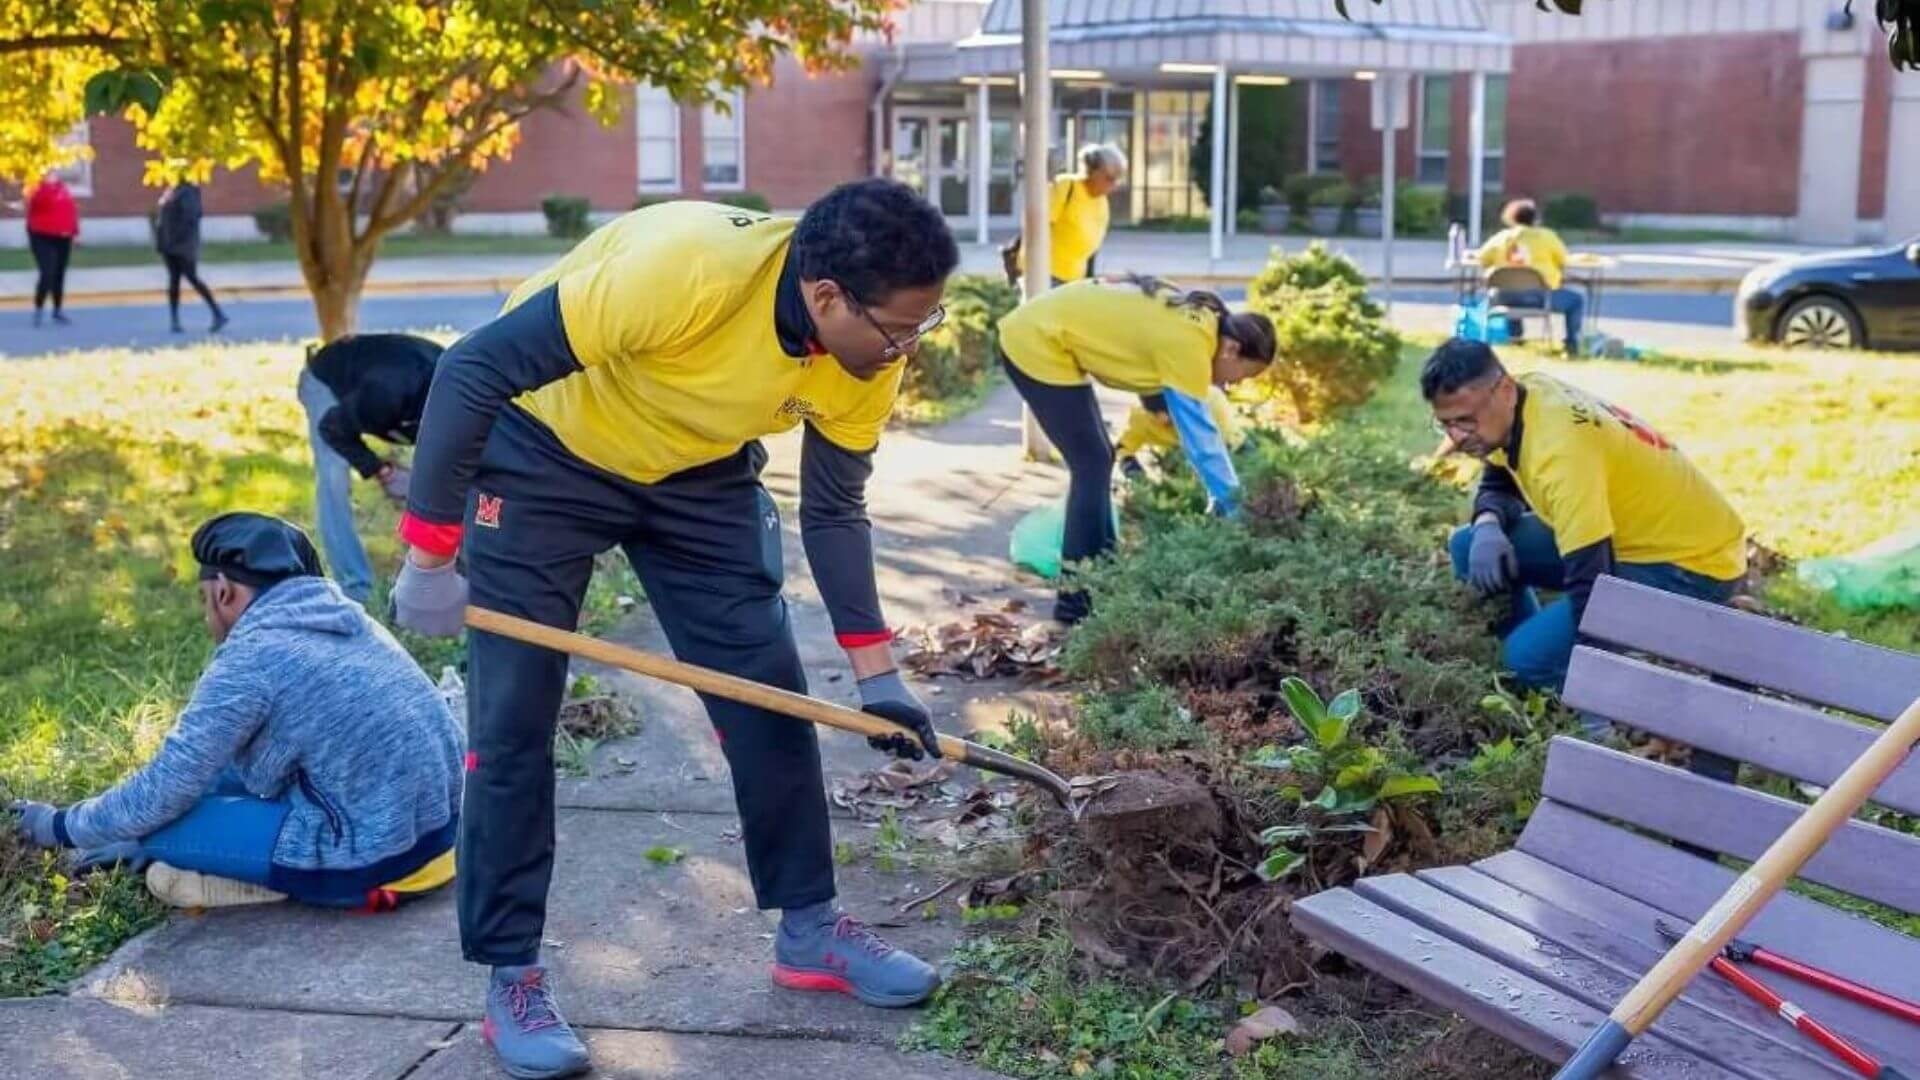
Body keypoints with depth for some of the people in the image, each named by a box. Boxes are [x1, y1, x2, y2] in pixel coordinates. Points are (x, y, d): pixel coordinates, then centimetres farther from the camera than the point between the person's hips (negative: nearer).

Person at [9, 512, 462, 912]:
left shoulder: (251, 657, -13)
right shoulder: (339, 615, 13)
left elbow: (165, 792, -8)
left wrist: (62, 826, 10)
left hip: (380, 856, -9)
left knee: (166, 820, -6)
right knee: (232, 765, 23)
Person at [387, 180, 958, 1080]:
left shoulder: (870, 353, -20)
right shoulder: (683, 268, -39)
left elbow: (833, 510, -4)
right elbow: (473, 369, -33)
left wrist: (875, 674, -5)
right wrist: (430, 555, -31)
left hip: (700, 474, 5)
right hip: (543, 453, -5)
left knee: (770, 689, 2)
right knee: (512, 718, -6)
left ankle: (809, 929, 17)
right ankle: (511, 978, 8)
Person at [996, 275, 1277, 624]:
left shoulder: (1196, 321, 8)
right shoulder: (1188, 342, -20)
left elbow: (1197, 420, 17)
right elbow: (1198, 432, -18)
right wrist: (1233, 507, -11)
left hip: (1039, 337, 10)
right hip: (1036, 345, -10)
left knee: (1096, 459, 14)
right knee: (1092, 465, -7)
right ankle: (1076, 597, -1)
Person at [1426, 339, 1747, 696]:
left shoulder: (1559, 450, -32)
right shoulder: (1525, 397, -6)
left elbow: (1593, 585, -33)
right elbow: (1498, 486, 12)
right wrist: (1487, 526, -12)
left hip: (1692, 561, -9)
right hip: (1636, 530, 9)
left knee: (1529, 654, -23)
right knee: (1471, 548, 1)